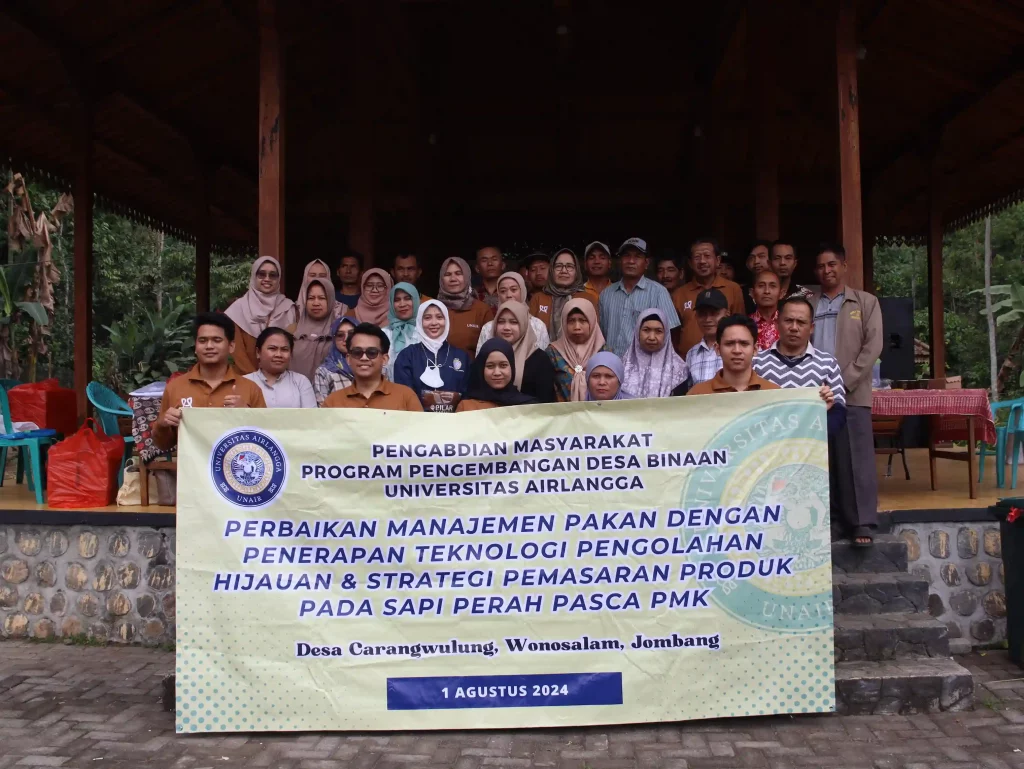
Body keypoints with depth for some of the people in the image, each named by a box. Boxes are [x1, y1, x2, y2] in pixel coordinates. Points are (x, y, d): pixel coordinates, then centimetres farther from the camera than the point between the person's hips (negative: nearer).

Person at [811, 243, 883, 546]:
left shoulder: (866, 302, 8)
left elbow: (873, 346, -1)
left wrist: (846, 381, -11)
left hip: (852, 393, -2)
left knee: (857, 459, -3)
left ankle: (863, 523, 2)